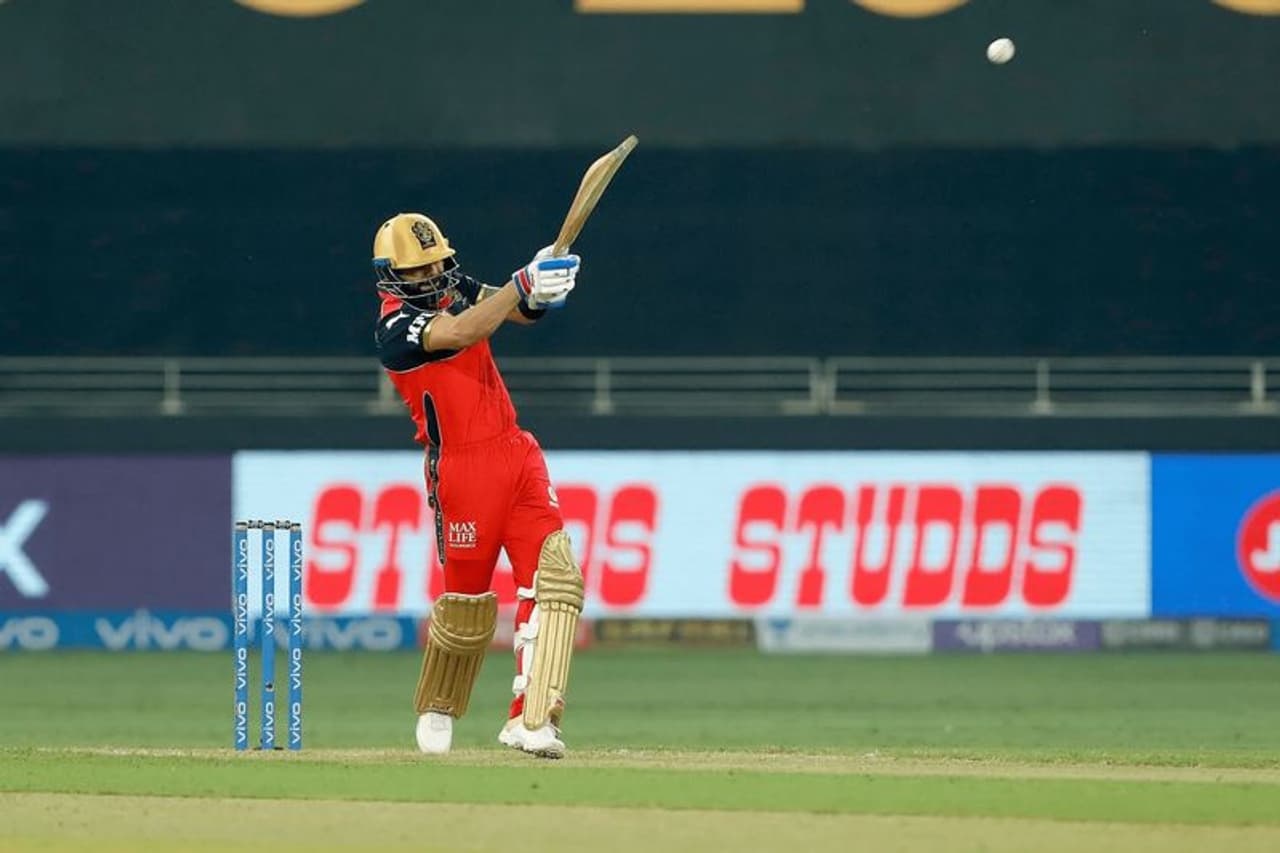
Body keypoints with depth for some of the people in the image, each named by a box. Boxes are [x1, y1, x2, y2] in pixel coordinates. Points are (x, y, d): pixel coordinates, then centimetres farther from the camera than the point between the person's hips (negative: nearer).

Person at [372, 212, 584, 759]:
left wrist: (541, 291, -19)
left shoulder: (454, 288, 11)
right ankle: (435, 710, 31)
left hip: (516, 453, 6)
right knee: (466, 600, 4)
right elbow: (462, 334, -28)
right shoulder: (396, 327, -12)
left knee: (554, 578, -11)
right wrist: (522, 285, -33)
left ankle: (531, 719, -16)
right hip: (462, 471, -6)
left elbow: (519, 312, 4)